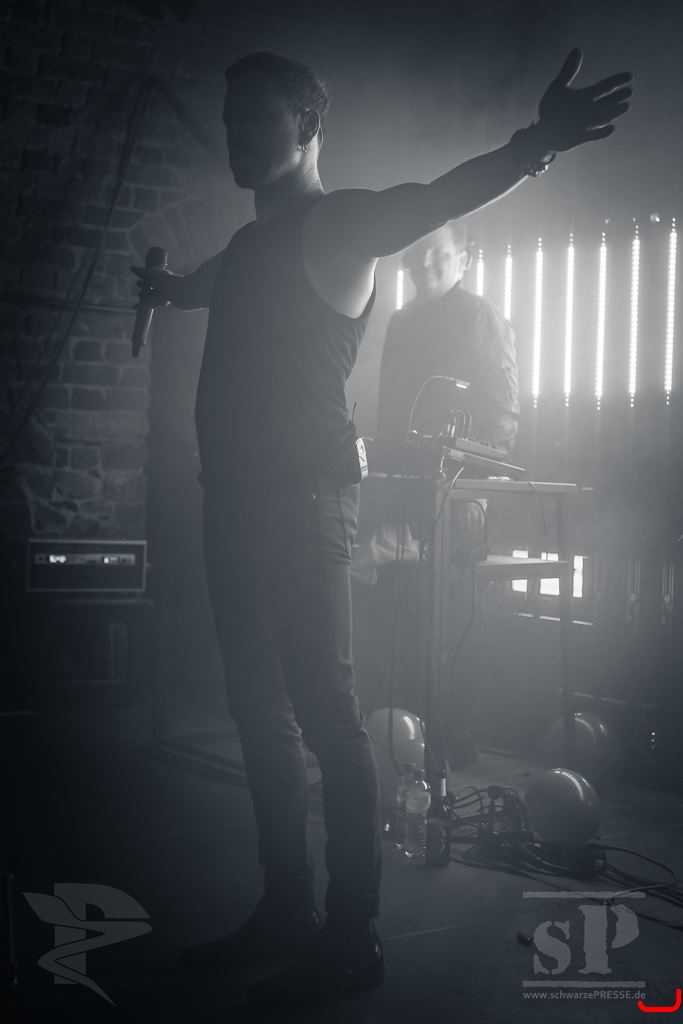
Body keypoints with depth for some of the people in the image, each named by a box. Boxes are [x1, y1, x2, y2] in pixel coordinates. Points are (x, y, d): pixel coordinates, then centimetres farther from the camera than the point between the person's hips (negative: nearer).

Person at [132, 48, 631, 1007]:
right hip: (236, 498, 9)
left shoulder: (337, 223, -4)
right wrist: (163, 287, 66)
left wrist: (532, 145, -43)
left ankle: (352, 937, 0)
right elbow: (197, 286, 44)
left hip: (303, 500, -9)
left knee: (325, 712, -8)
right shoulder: (250, 244, 20)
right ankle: (287, 906, 22)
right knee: (260, 710, 11)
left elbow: (430, 199, -24)